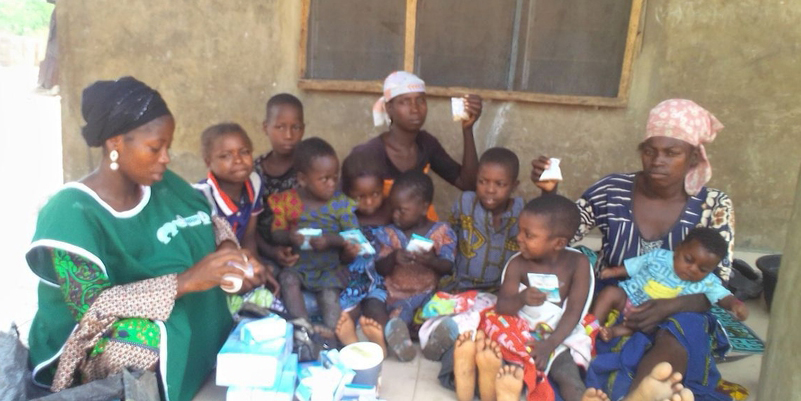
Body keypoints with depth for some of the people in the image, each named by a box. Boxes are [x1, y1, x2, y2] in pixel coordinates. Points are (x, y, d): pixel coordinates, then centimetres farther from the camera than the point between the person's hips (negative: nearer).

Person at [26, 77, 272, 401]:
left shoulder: (162, 184, -1)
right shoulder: (71, 213, -19)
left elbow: (210, 222, 11)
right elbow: (91, 306, -25)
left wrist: (229, 251, -13)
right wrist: (186, 280, -33)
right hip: (102, 336, -7)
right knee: (167, 340, -36)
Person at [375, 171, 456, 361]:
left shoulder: (441, 232, 2)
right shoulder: (390, 233, 7)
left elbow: (448, 267, -4)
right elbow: (381, 269, 3)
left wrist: (432, 261, -26)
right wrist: (393, 258, -19)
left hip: (429, 293, 0)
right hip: (396, 293, 0)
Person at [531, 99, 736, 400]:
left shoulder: (713, 206, -5)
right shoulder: (613, 191, -5)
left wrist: (670, 306, -26)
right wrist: (549, 192, -17)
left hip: (677, 314, -1)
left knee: (671, 349, -36)